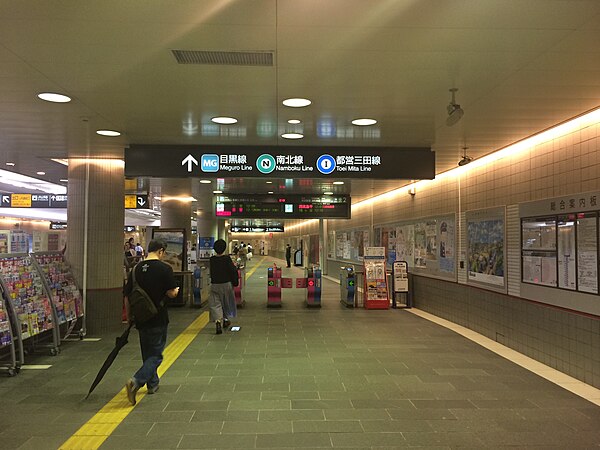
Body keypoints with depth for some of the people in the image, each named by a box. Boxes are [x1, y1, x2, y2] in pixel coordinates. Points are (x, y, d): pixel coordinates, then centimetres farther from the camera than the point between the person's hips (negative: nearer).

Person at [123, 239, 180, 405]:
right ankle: (136, 381, -16)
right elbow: (171, 294, -12)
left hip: (141, 319, 6)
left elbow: (127, 296, 6)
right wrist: (176, 290, 11)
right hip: (158, 319, -5)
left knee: (147, 353, 20)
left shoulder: (136, 269, 2)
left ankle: (152, 384, 32)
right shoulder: (164, 269, -13)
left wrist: (129, 317, 17)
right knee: (156, 354, 2)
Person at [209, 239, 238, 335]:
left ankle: (218, 322, -18)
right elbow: (233, 270, -17)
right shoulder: (227, 258, -13)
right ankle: (225, 320, 35)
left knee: (215, 304, 2)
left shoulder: (212, 259, -3)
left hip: (214, 285, 1)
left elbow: (211, 272, 5)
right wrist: (235, 267, 2)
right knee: (227, 302, 20)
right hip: (226, 284, -1)